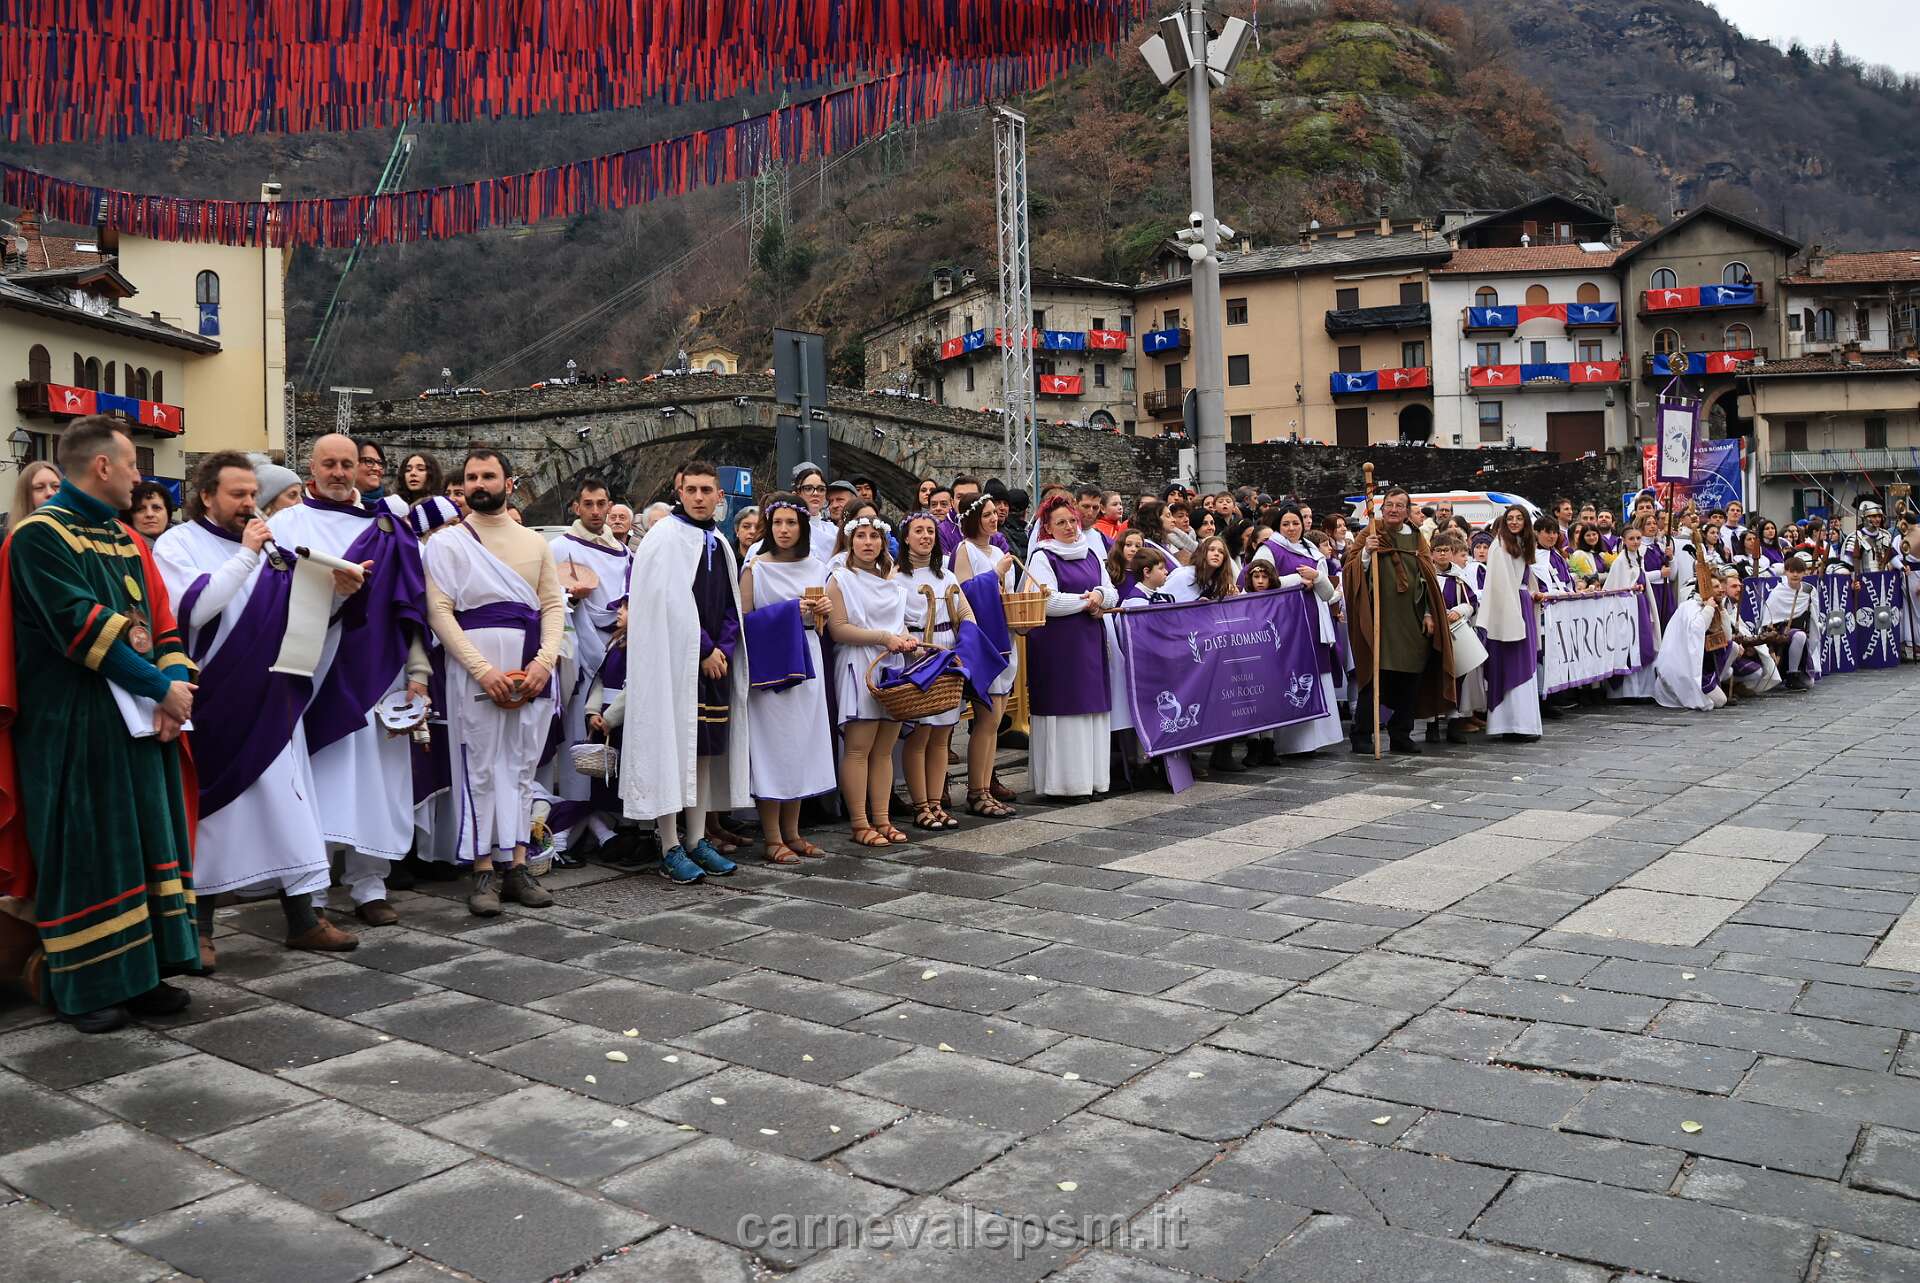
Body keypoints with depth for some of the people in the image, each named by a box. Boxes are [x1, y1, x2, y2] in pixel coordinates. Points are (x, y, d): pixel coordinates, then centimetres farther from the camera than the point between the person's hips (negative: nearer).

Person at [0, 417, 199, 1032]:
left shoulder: (126, 539, 15)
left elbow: (162, 621, 10)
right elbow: (80, 627, -18)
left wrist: (175, 689, -8)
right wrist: (161, 687, -18)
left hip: (141, 721, 7)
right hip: (73, 728, -7)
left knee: (148, 841, 9)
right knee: (85, 853, -1)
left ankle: (140, 975, 18)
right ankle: (82, 987, 11)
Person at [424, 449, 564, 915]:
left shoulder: (535, 542, 15)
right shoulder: (446, 542, 4)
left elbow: (554, 604, 10)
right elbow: (439, 611, -4)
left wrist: (545, 660, -7)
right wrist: (483, 669, -15)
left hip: (533, 669, 4)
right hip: (475, 667, -3)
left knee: (522, 766, 5)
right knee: (482, 767, -2)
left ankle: (516, 864, 10)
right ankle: (485, 871, 3)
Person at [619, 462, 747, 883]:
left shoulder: (720, 545, 15)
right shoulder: (665, 537, -7)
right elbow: (670, 603, -14)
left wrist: (723, 648, -1)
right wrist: (703, 651, -13)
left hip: (714, 661, 7)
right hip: (674, 660, -7)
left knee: (704, 749, 9)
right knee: (671, 748, -5)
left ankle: (697, 841, 16)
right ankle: (670, 850, 0)